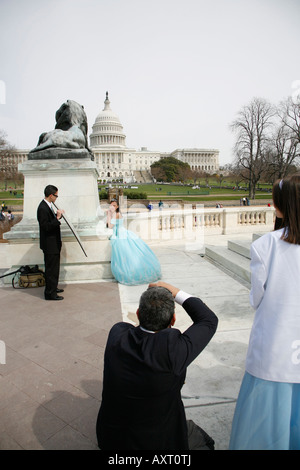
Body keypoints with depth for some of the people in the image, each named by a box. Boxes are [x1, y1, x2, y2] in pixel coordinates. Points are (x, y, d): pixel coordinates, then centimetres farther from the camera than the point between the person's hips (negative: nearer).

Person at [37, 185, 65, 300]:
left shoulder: (48, 205, 10)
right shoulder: (43, 208, -22)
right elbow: (46, 227, -26)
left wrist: (58, 215, 5)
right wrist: (57, 218, -28)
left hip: (53, 243, 11)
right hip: (49, 244, -11)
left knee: (53, 268, 21)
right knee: (51, 269, -2)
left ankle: (52, 288, 36)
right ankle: (50, 293, 7)